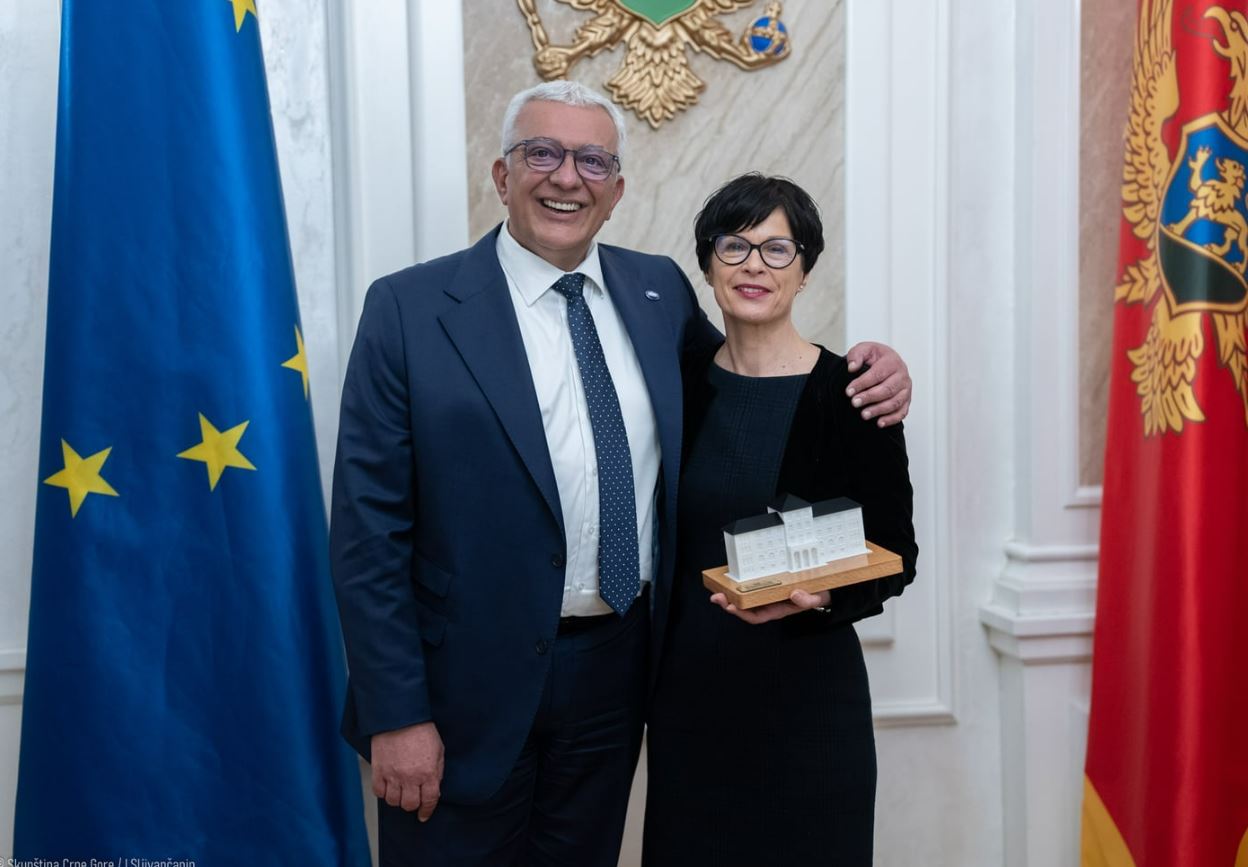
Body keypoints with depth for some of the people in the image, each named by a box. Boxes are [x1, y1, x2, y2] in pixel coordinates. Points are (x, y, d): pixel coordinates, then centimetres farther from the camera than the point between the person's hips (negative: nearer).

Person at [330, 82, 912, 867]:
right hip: (471, 685, -4)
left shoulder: (660, 290, 4)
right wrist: (396, 714, -12)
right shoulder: (411, 309, -8)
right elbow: (369, 528, -9)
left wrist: (864, 378, -3)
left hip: (617, 674, 4)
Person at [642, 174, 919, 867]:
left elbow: (895, 555, -4)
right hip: (689, 685, 3)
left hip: (806, 687, -3)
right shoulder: (679, 381, 1)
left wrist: (819, 597, -23)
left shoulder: (849, 392, -9)